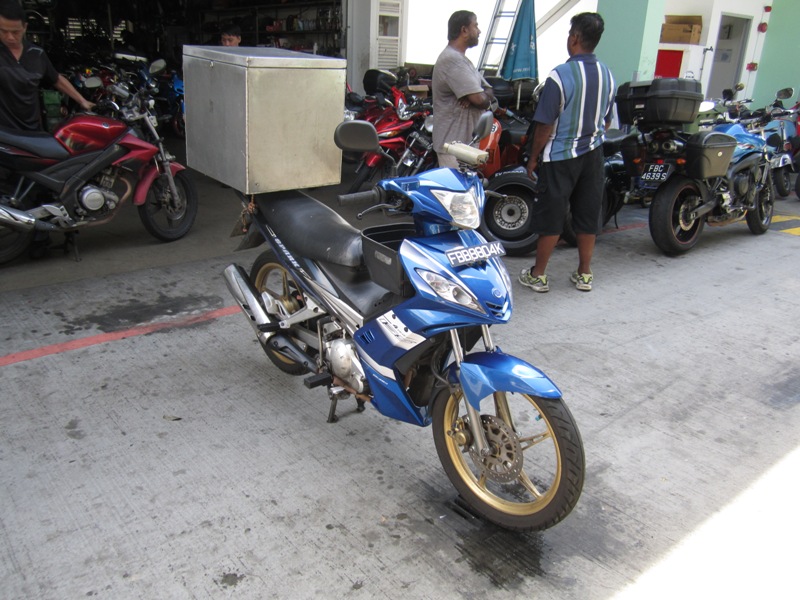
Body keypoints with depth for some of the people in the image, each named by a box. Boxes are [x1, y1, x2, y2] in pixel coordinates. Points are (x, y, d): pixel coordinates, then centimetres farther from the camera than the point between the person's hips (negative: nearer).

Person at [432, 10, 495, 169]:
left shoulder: (461, 59, 18)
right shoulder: (452, 59, -16)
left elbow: (488, 92, 13)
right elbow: (480, 99, -24)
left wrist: (473, 98, -10)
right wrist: (486, 99, 0)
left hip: (464, 139, 10)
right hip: (453, 142, -10)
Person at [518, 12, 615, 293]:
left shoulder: (560, 75, -19)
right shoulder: (607, 75, 2)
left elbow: (545, 126, -16)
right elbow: (606, 121, 11)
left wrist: (533, 157, -3)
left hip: (560, 157, -6)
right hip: (593, 154, 6)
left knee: (550, 217, 3)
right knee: (588, 215, 12)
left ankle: (538, 275, 13)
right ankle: (584, 274, 22)